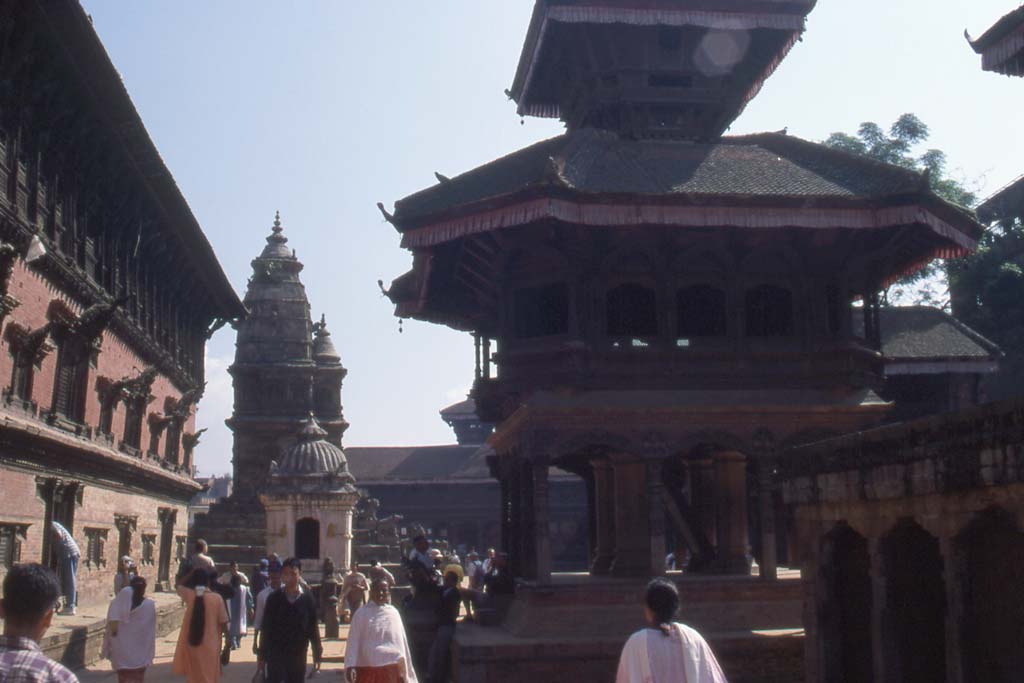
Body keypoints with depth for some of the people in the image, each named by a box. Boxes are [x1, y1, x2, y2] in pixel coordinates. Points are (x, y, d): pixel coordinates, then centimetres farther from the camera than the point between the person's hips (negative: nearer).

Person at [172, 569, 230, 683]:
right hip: (210, 644, -2)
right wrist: (227, 636, 9)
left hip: (192, 643, 2)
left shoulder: (189, 595, -6)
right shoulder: (217, 598, -11)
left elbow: (179, 586, 17)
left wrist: (192, 575, 14)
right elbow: (223, 621, -4)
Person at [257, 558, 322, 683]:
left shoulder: (307, 599, -1)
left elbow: (313, 628, 3)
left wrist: (317, 654, 1)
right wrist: (261, 656, 1)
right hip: (275, 655, -1)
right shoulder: (273, 598, -2)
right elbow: (265, 629, 2)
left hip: (298, 655, 1)